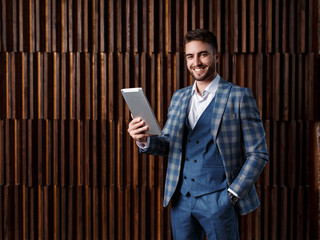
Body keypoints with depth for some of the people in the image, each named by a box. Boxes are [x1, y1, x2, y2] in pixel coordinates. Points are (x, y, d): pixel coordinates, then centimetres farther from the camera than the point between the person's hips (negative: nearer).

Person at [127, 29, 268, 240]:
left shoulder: (239, 97, -5)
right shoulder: (179, 97, 10)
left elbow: (258, 154, -4)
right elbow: (168, 145, 13)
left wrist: (232, 194, -11)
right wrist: (145, 140, -8)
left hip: (217, 199, -4)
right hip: (181, 198, 5)